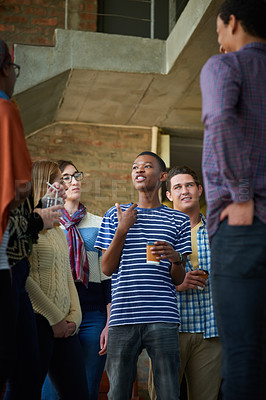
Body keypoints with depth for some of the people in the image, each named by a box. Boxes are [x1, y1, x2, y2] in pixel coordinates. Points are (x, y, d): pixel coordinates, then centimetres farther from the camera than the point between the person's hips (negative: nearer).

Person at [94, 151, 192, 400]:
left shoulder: (178, 220, 13)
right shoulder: (115, 216, 15)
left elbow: (178, 280, 12)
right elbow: (107, 269, 9)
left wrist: (175, 258, -11)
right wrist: (122, 229, -2)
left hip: (162, 319, -1)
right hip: (122, 319, 1)